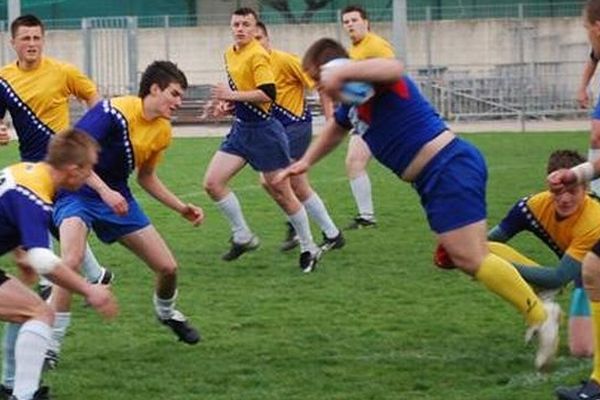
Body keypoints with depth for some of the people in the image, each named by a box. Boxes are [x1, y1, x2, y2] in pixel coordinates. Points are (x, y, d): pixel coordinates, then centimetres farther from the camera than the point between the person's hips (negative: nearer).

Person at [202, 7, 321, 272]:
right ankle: (242, 237, 8)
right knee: (212, 182, -5)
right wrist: (228, 103, 7)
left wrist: (232, 96, -22)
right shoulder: (230, 54, 10)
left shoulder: (258, 55, -16)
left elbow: (268, 94, -25)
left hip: (263, 131, -8)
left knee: (282, 193, 0)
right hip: (240, 129, 8)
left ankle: (309, 249, 15)